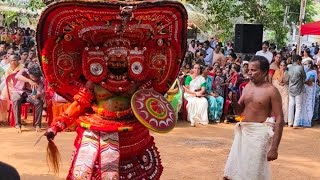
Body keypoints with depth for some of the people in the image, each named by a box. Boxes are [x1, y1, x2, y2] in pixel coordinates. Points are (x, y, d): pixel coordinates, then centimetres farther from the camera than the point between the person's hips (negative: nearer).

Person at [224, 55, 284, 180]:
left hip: (259, 133, -6)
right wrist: (234, 100, -6)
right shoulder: (247, 87, 8)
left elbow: (279, 120, -13)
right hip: (243, 131, 6)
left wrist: (274, 148, -18)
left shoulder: (271, 91, -11)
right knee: (234, 170, 11)